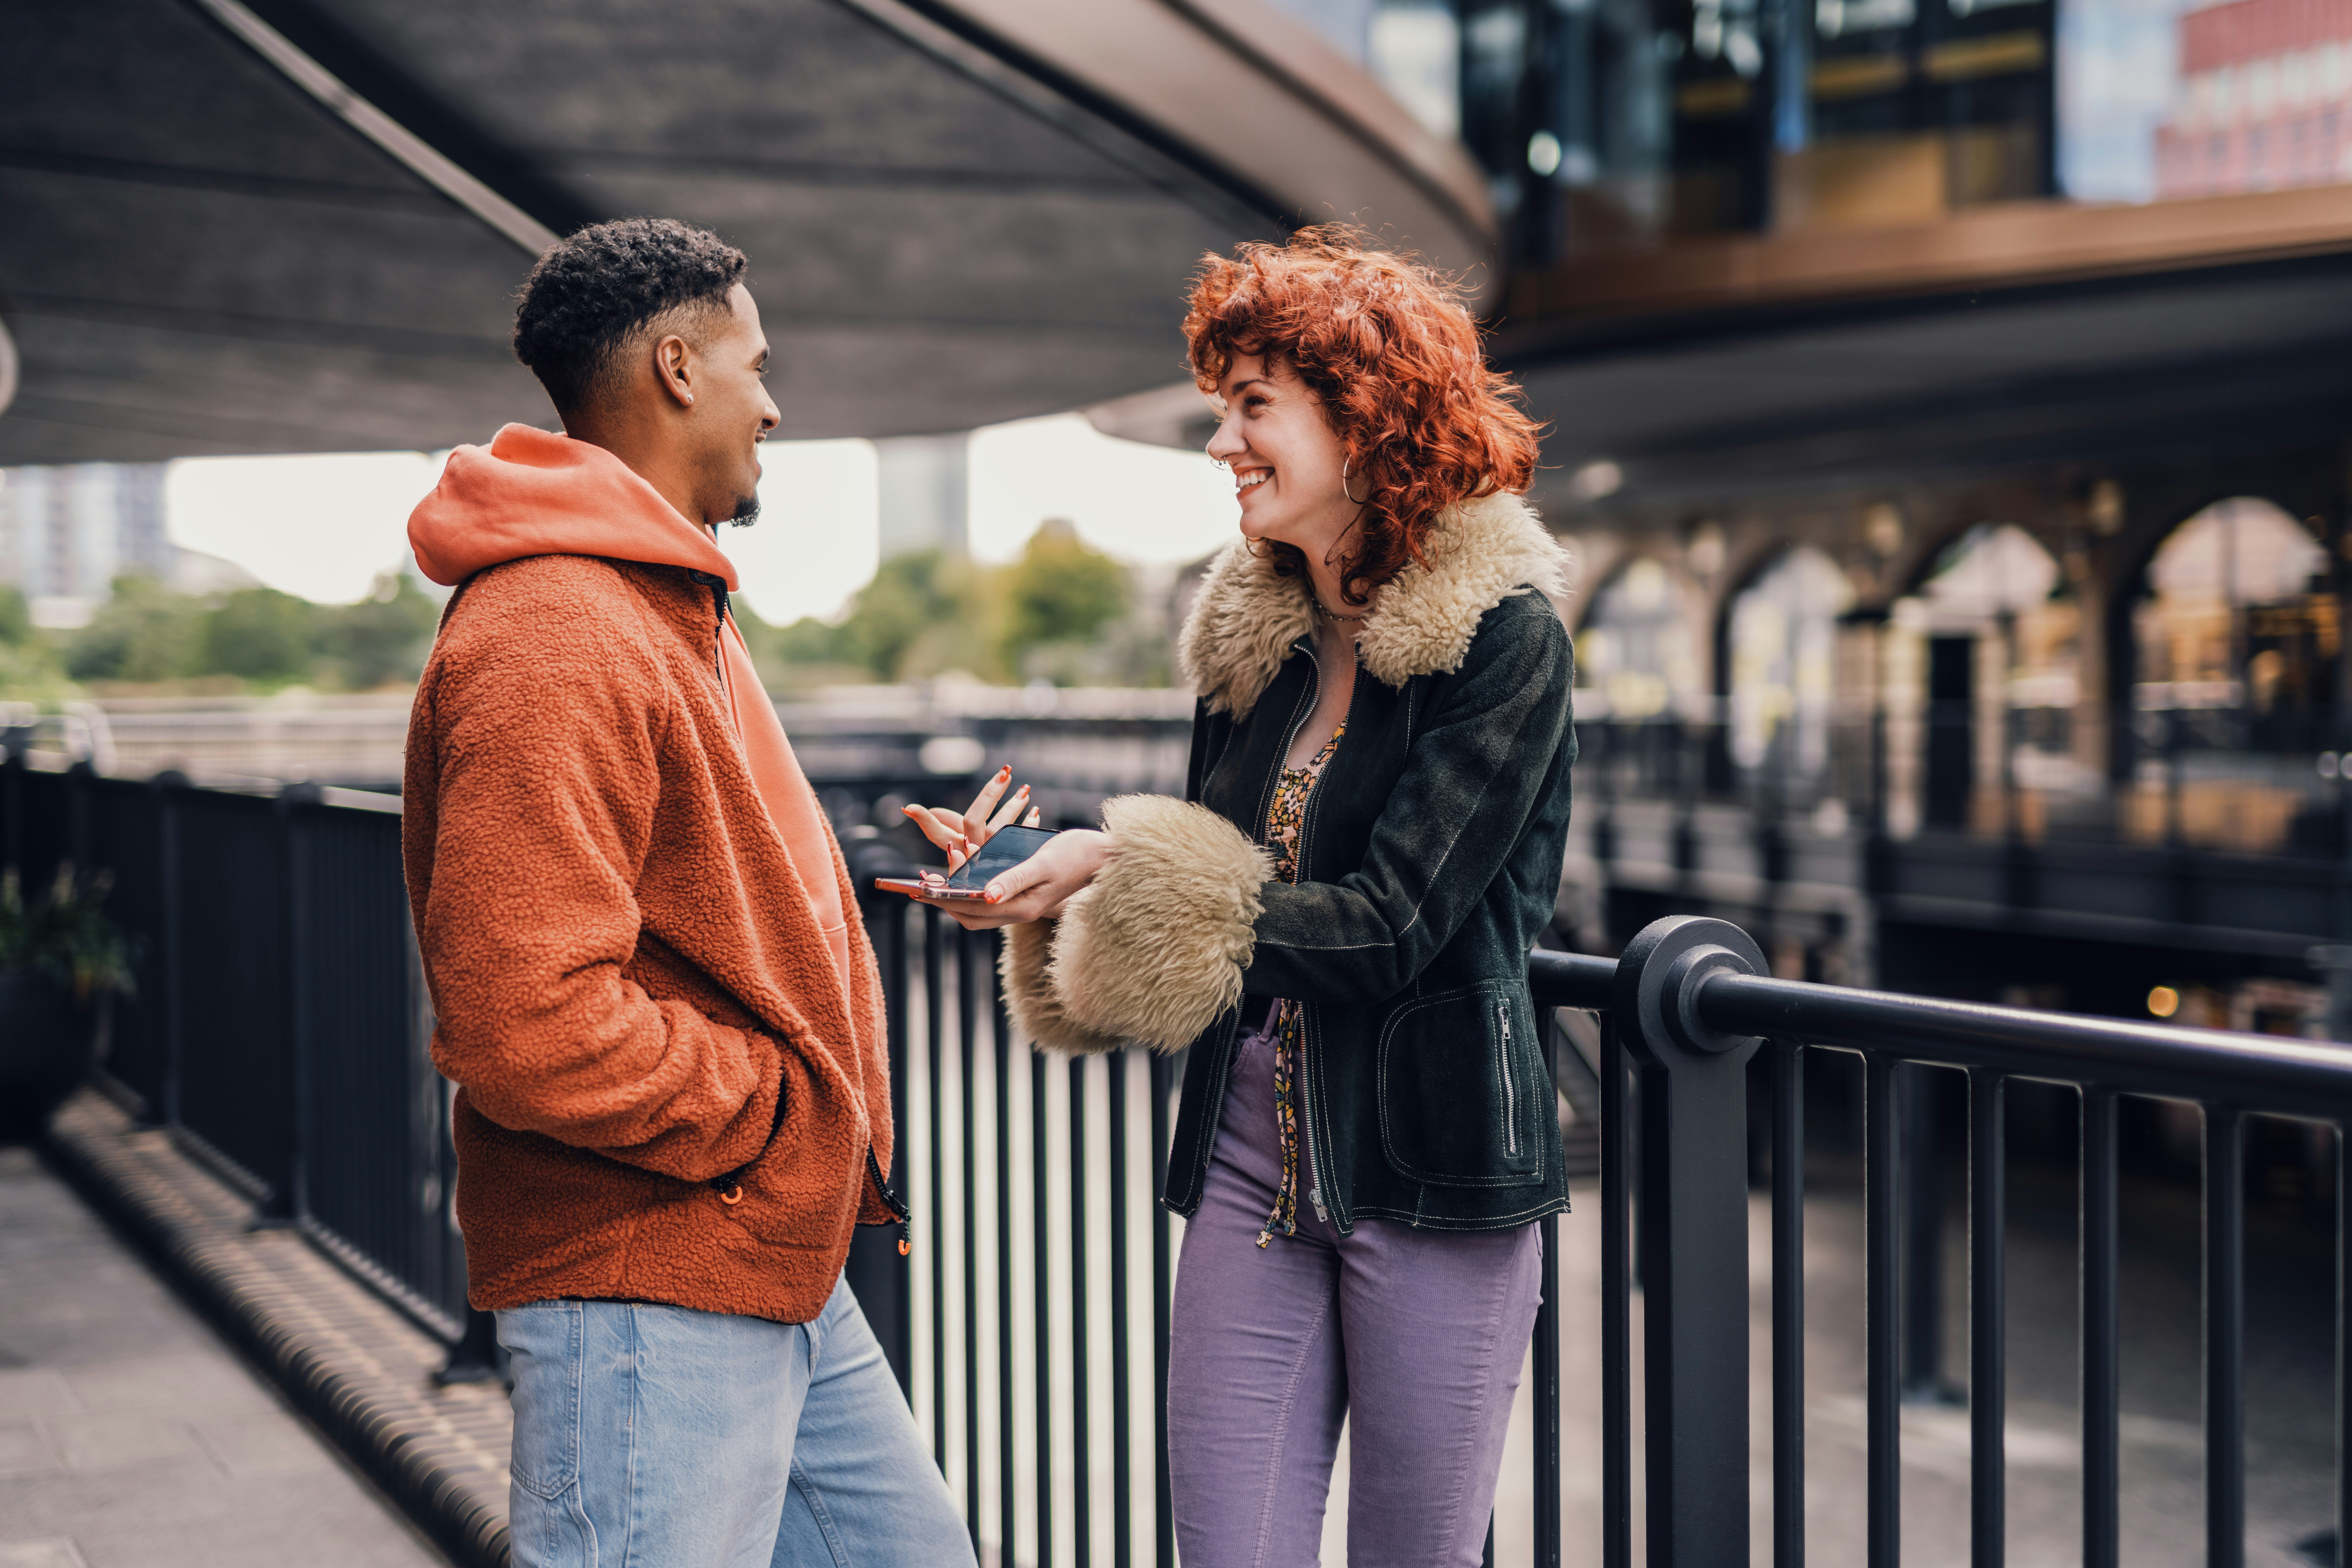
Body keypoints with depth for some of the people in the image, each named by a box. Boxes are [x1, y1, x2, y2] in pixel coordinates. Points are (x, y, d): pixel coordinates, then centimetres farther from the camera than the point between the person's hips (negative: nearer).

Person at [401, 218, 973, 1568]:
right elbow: (526, 1022, -27)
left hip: (785, 1276, 10)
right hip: (646, 1296, -10)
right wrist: (773, 1108, -16)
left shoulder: (676, 614, 17)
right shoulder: (551, 643, -19)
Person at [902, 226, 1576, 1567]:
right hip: (1251, 1167, 5)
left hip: (1432, 1175, -5)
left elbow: (1386, 928, -17)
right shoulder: (1255, 641, 10)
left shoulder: (1503, 639, -9)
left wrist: (1119, 867, -17)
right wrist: (1051, 875, -5)